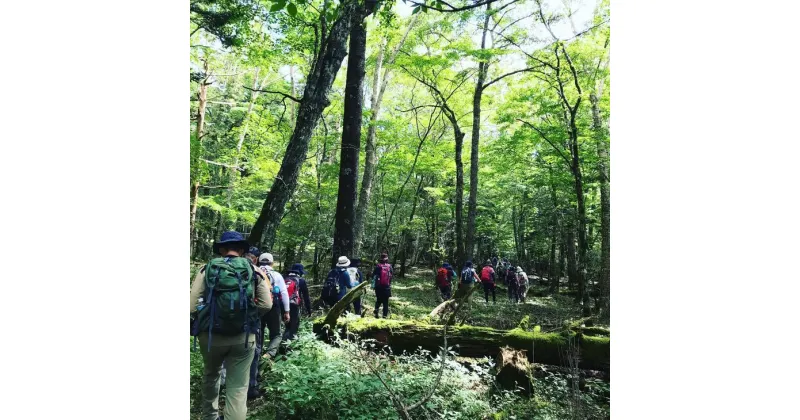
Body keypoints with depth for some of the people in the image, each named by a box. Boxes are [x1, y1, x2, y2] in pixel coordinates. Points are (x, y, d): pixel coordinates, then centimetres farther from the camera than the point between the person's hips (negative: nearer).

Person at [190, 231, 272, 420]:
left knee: (211, 376, 27)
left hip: (211, 335, 2)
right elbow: (266, 305, -3)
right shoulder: (254, 271, 2)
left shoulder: (207, 269, 0)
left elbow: (191, 306, -5)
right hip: (243, 337, -1)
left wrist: (206, 318, 13)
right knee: (238, 387, 5)